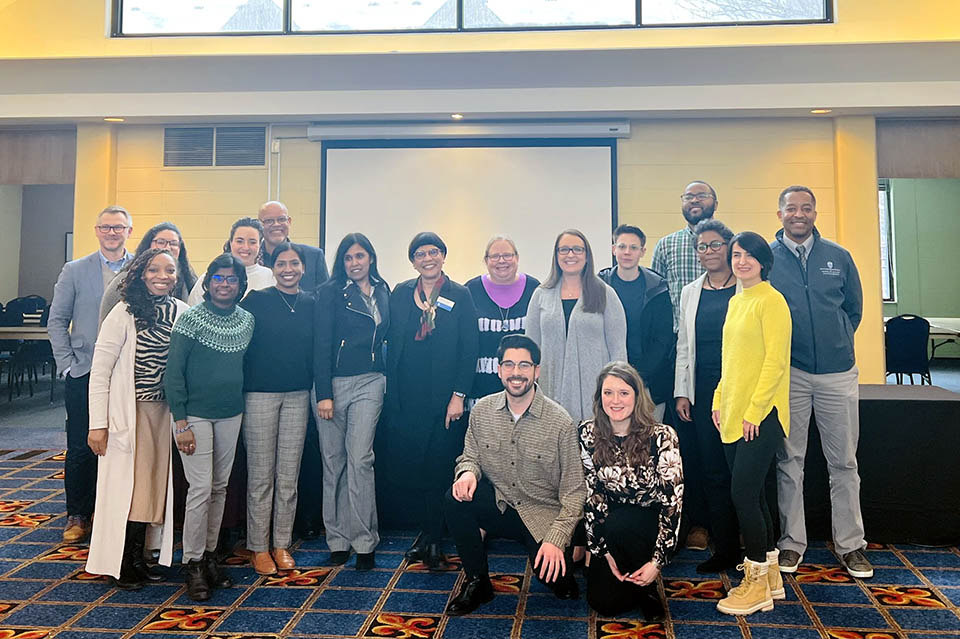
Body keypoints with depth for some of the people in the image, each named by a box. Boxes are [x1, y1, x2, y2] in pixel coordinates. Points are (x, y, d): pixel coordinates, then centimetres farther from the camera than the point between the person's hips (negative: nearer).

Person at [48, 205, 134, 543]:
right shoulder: (74, 271, 6)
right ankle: (78, 515, 20)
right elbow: (57, 321, 7)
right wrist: (67, 364, -1)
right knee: (80, 449, 5)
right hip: (83, 374, 0)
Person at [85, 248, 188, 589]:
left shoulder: (182, 312, 1)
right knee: (126, 484, 1)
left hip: (165, 410, 5)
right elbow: (100, 370, -10)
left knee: (154, 483, 10)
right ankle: (121, 564, 17)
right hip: (129, 411, -4)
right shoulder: (125, 313, -11)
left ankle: (139, 557, 26)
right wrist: (98, 423, -13)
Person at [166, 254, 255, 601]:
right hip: (196, 414, -5)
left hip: (231, 415, 5)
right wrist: (181, 423, -13)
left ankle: (209, 555, 23)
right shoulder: (191, 318, -9)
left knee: (220, 487, 10)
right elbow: (174, 372, -9)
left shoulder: (247, 320, 5)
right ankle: (193, 564, 8)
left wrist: (240, 405, 11)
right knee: (201, 488, -6)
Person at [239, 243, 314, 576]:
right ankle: (259, 547, 17)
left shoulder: (310, 304, 6)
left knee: (289, 475, 9)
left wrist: (317, 391, 7)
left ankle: (282, 544, 22)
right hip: (259, 395, -3)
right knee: (260, 475, 4)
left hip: (297, 396, 3)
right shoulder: (256, 300, -4)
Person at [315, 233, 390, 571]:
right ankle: (337, 539, 15)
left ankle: (364, 541, 4)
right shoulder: (330, 291, 0)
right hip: (334, 382, -1)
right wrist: (323, 393, -11)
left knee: (360, 459, -4)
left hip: (370, 382, 2)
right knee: (333, 461, 4)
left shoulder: (383, 292, 11)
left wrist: (388, 382, 8)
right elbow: (322, 343, -5)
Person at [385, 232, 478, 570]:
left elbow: (469, 349, -2)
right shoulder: (400, 294, 8)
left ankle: (433, 540, 14)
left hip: (446, 397, -2)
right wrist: (393, 395, 3)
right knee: (415, 464, 7)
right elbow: (392, 344, 8)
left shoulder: (460, 296, 0)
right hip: (409, 397, 3)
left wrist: (459, 395, -9)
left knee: (440, 466, 1)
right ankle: (427, 532, 23)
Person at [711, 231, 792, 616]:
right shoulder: (735, 302, 15)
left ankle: (758, 586, 7)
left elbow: (775, 362, -15)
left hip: (761, 415, -8)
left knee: (743, 494, -7)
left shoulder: (771, 301, -10)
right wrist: (720, 401, 14)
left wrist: (754, 410, -17)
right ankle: (770, 578, 26)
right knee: (752, 494, 13)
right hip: (733, 415, 8)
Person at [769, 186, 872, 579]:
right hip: (788, 373, -1)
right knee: (789, 460, 6)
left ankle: (850, 545, 19)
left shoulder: (838, 257, 6)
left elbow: (854, 307, 16)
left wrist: (834, 342, 12)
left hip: (838, 372, 2)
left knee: (844, 461, 7)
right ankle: (792, 542, 17)